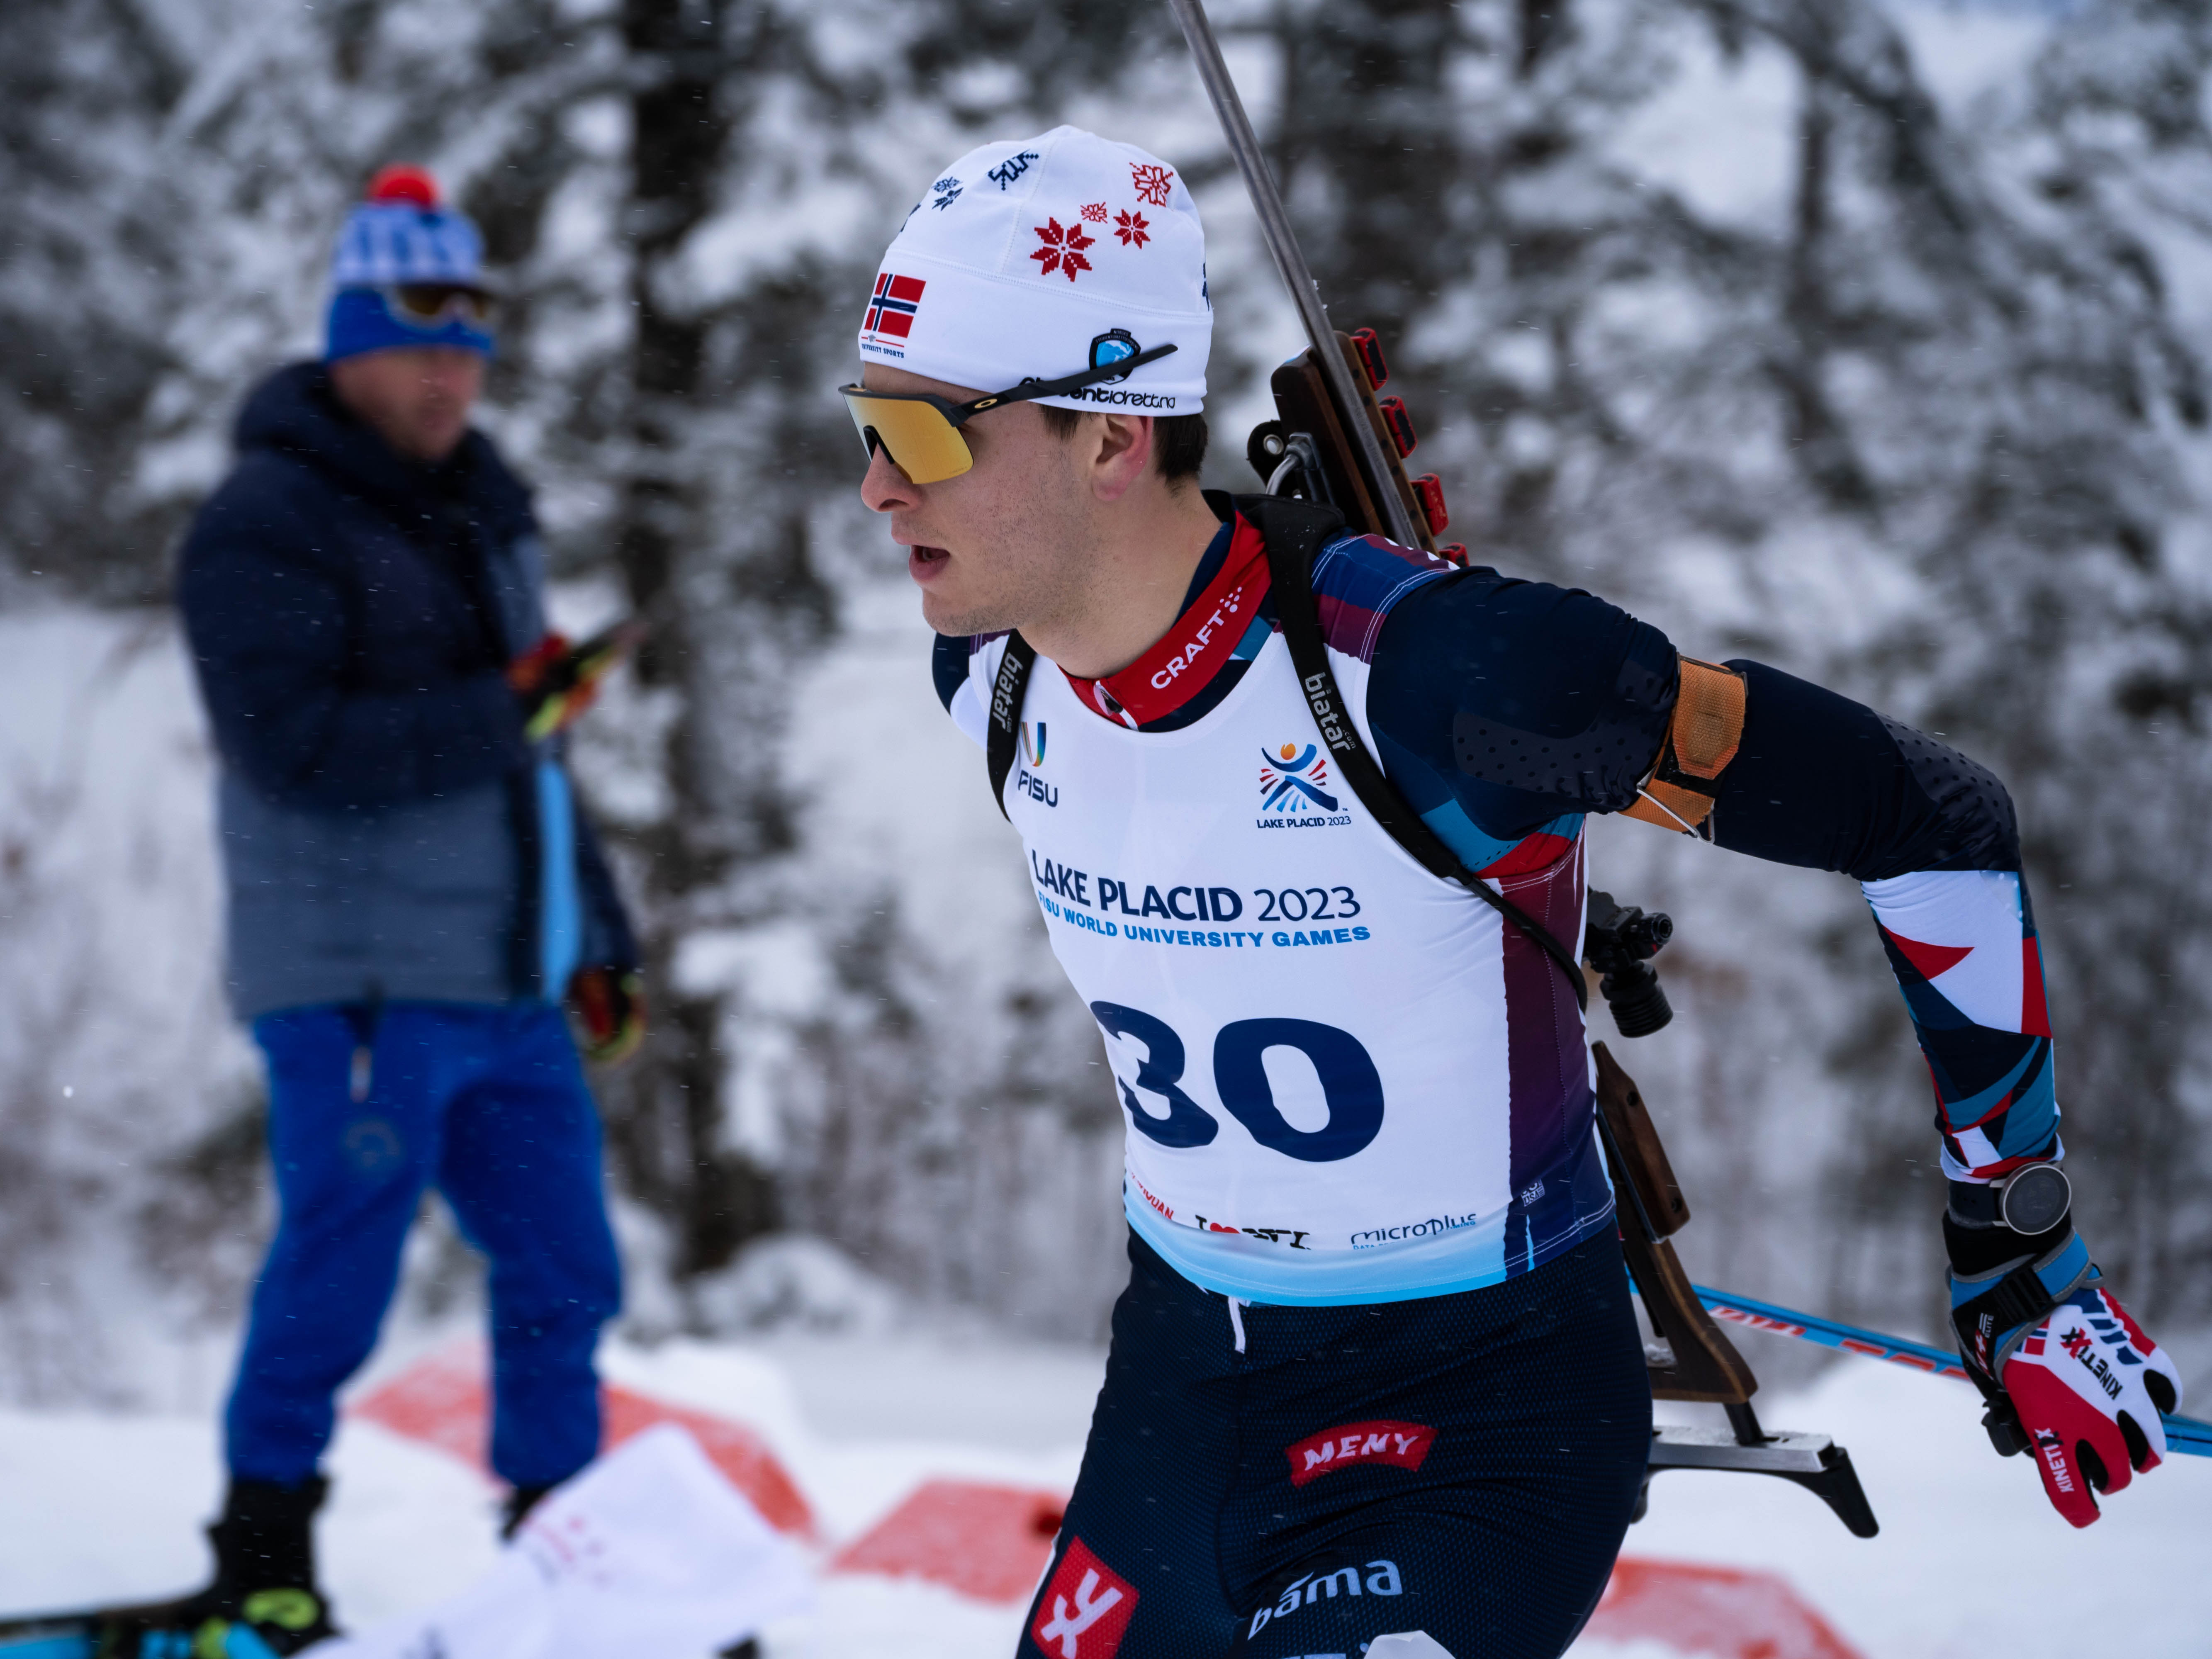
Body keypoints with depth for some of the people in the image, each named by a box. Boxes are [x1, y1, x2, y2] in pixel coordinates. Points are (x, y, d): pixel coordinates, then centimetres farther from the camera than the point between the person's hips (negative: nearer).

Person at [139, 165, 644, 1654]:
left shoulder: (482, 506, 18)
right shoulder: (268, 526, -9)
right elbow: (295, 746, -21)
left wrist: (597, 942, 21)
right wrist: (497, 714, -19)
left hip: (508, 981, 8)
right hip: (361, 984, -8)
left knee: (565, 1278, 8)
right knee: (336, 1282, -4)